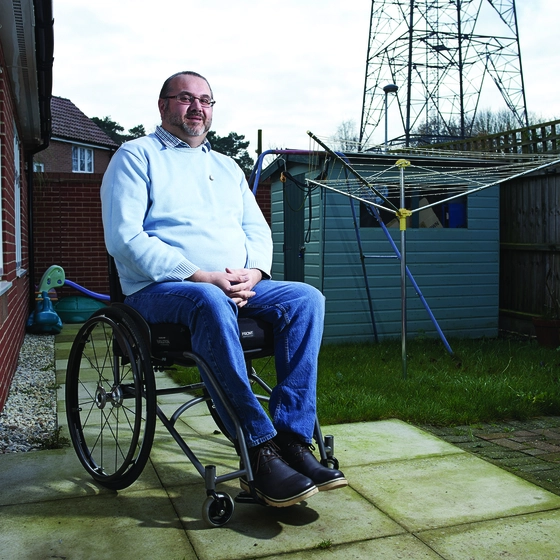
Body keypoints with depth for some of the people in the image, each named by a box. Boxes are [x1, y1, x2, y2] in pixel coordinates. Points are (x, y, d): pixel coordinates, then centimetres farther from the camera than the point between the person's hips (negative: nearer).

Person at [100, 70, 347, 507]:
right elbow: (124, 238, -10)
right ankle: (259, 452, -33)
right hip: (161, 289, -6)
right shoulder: (137, 156, 5)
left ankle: (293, 439, -23)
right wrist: (200, 276, -19)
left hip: (237, 286, 6)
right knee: (212, 302, -39)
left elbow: (258, 228, 18)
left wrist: (254, 271, -7)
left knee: (306, 298, -19)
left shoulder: (226, 166, 25)